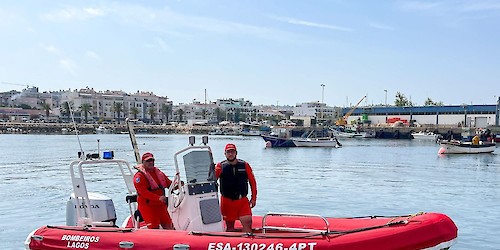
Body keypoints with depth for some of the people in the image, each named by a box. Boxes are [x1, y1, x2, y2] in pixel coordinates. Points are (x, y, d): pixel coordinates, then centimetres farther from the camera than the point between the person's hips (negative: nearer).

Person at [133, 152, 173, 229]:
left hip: (161, 205, 7)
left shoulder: (158, 172, 14)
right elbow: (143, 192, -20)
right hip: (148, 206, -7)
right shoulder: (139, 176, -9)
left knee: (169, 227, 7)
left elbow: (169, 184, 16)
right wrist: (159, 198, -29)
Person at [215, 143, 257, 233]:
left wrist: (253, 198, 5)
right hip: (227, 201, 0)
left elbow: (252, 182, 7)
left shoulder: (245, 165, 1)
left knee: (247, 222, -11)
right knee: (229, 225, 8)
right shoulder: (220, 166, -2)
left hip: (243, 200, 0)